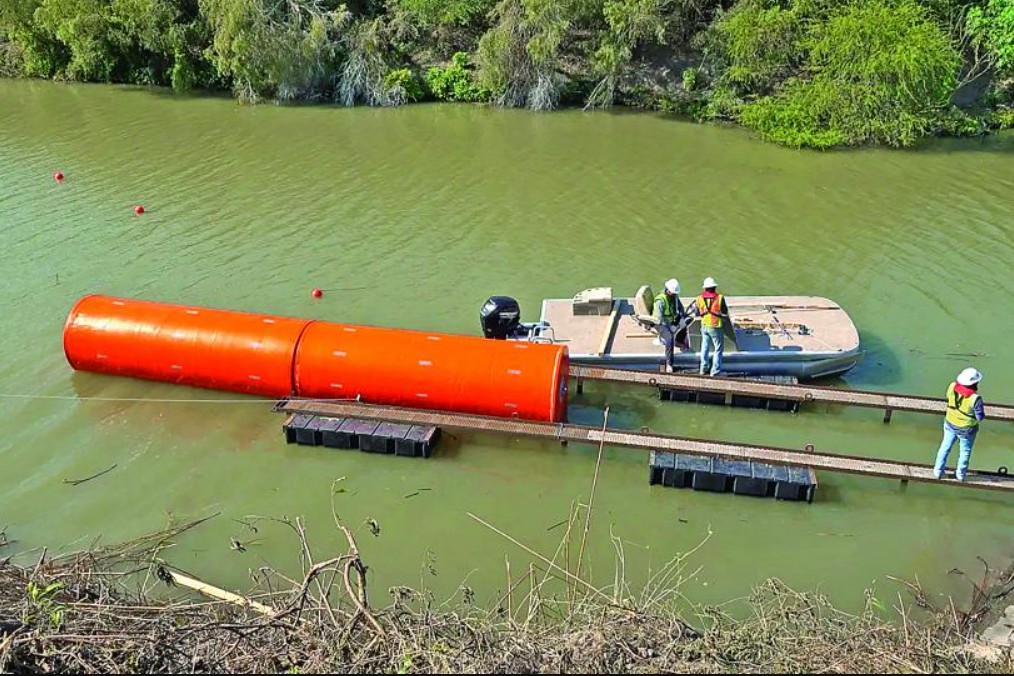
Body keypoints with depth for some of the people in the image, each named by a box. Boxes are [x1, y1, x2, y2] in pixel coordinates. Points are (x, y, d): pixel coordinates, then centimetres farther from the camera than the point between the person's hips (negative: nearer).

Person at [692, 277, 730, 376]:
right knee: (718, 349, 7)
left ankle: (703, 368, 26)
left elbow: (696, 313, 7)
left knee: (705, 347, 21)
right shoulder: (720, 298, -15)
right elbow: (725, 313, -8)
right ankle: (715, 371, 5)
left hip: (704, 326, 4)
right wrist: (727, 320, 13)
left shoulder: (699, 298, -4)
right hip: (716, 327, -4)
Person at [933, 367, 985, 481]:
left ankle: (938, 471, 39)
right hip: (966, 429, -4)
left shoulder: (952, 387, -22)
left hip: (950, 424, 4)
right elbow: (980, 417, -22)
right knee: (965, 451, 23)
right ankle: (960, 475, 42)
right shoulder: (975, 398, -35)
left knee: (945, 446, 25)